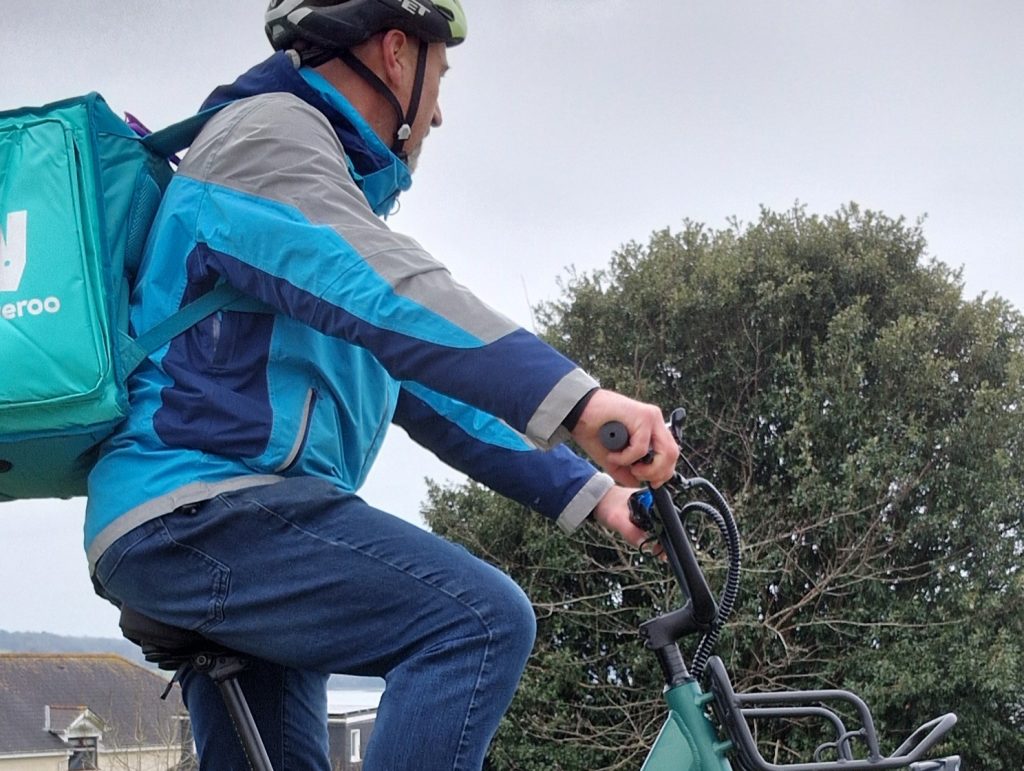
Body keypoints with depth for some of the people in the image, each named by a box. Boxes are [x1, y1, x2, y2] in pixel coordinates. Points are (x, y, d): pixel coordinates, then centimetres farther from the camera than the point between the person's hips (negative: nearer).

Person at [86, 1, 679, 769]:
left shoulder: (341, 190, 28)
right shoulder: (271, 129, -4)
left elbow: (425, 389, 25)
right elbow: (384, 290, -23)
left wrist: (587, 489, 16)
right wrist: (577, 399, -34)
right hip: (202, 507, -11)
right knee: (482, 620, -22)